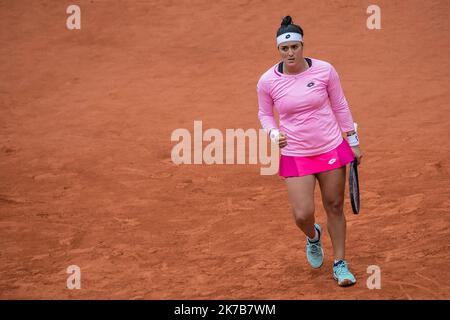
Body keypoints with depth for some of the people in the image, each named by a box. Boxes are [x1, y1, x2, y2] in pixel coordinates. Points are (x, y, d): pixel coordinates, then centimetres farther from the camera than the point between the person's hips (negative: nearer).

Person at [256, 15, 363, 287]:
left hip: (332, 149, 1)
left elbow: (340, 106, 5)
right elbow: (265, 114, 9)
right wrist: (274, 133, -12)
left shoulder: (324, 70, -8)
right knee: (303, 215, -8)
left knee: (335, 207, 8)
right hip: (295, 157, -1)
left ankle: (340, 264, 26)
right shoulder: (268, 81, -9)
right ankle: (313, 236, 30)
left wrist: (353, 142, 8)